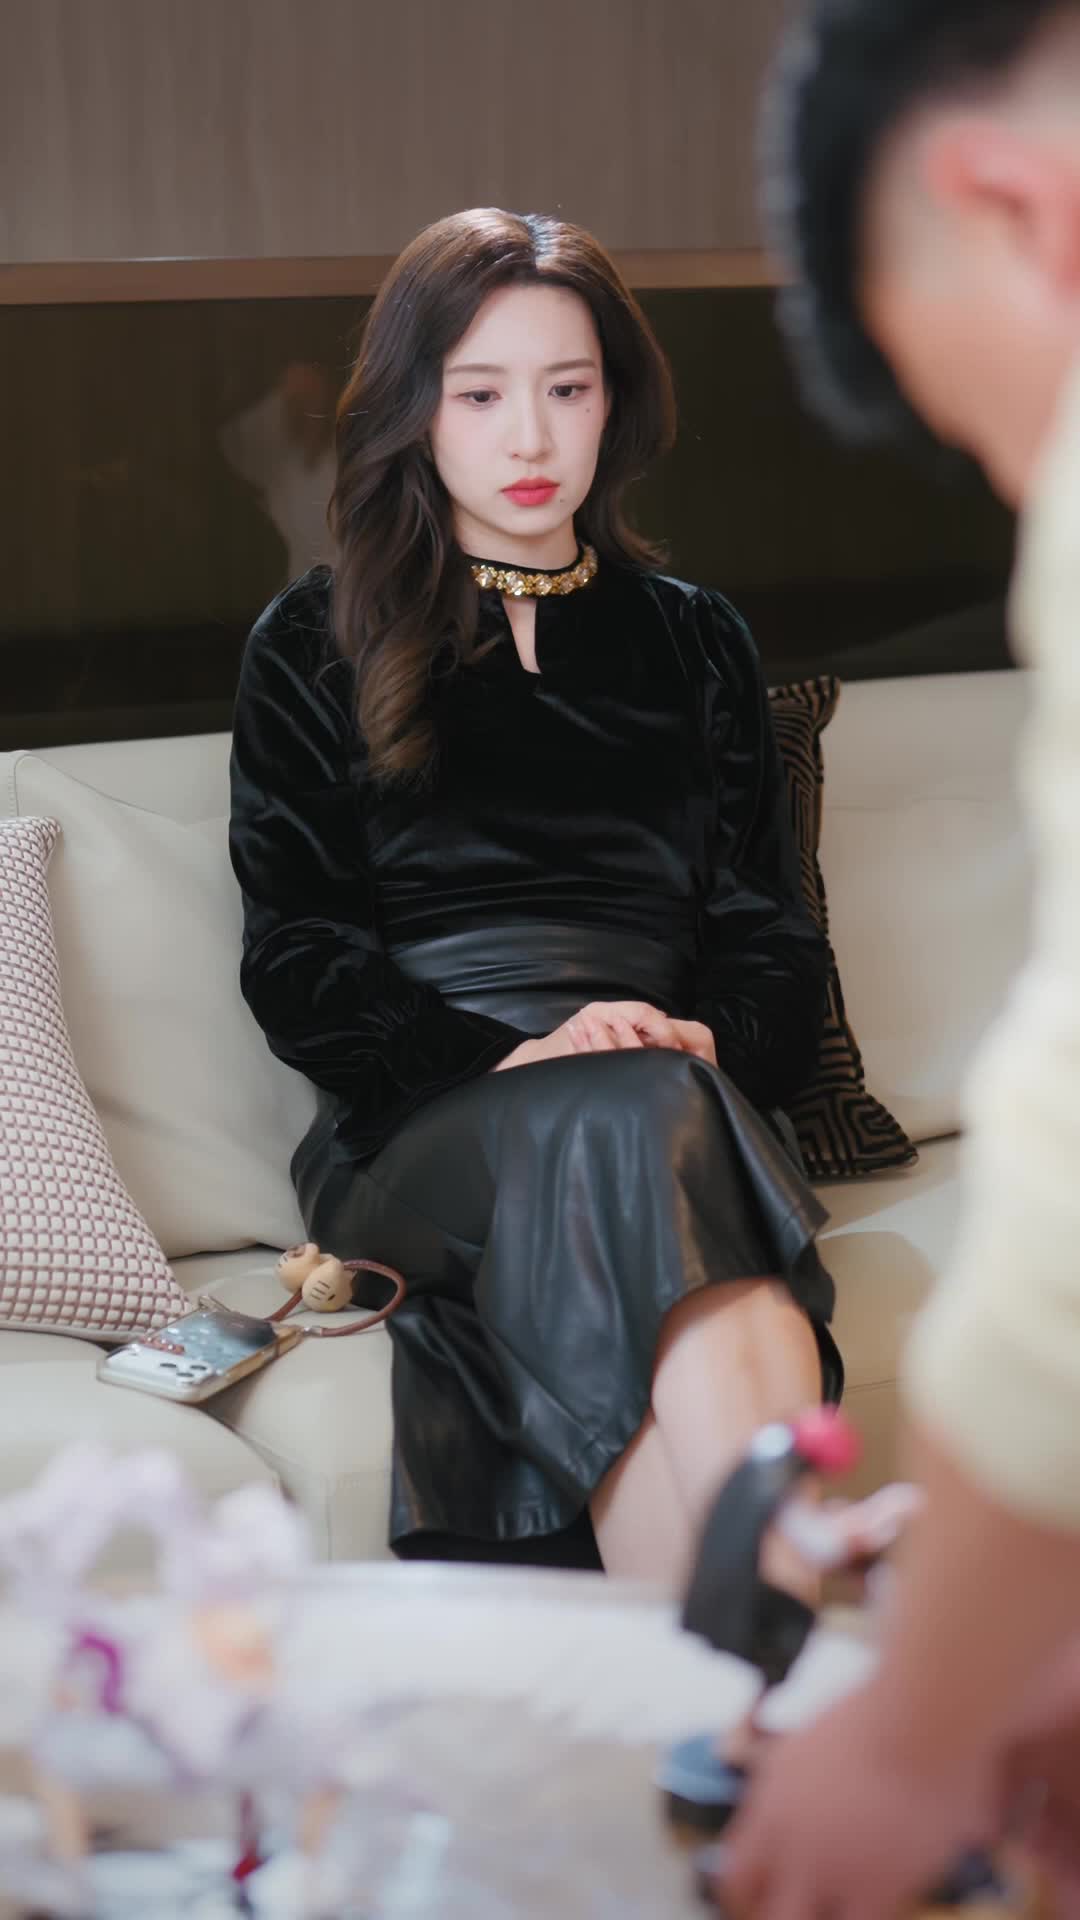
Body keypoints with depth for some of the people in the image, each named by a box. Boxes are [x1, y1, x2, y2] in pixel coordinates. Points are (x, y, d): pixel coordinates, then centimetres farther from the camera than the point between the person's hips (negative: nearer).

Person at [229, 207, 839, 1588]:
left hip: (688, 1100, 2)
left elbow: (771, 935, 17)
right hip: (414, 1130, -2)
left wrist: (709, 1041, -8)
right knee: (633, 1125, -37)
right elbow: (294, 961, 5)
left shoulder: (694, 643, 23)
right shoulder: (317, 646, 15)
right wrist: (501, 1060, -13)